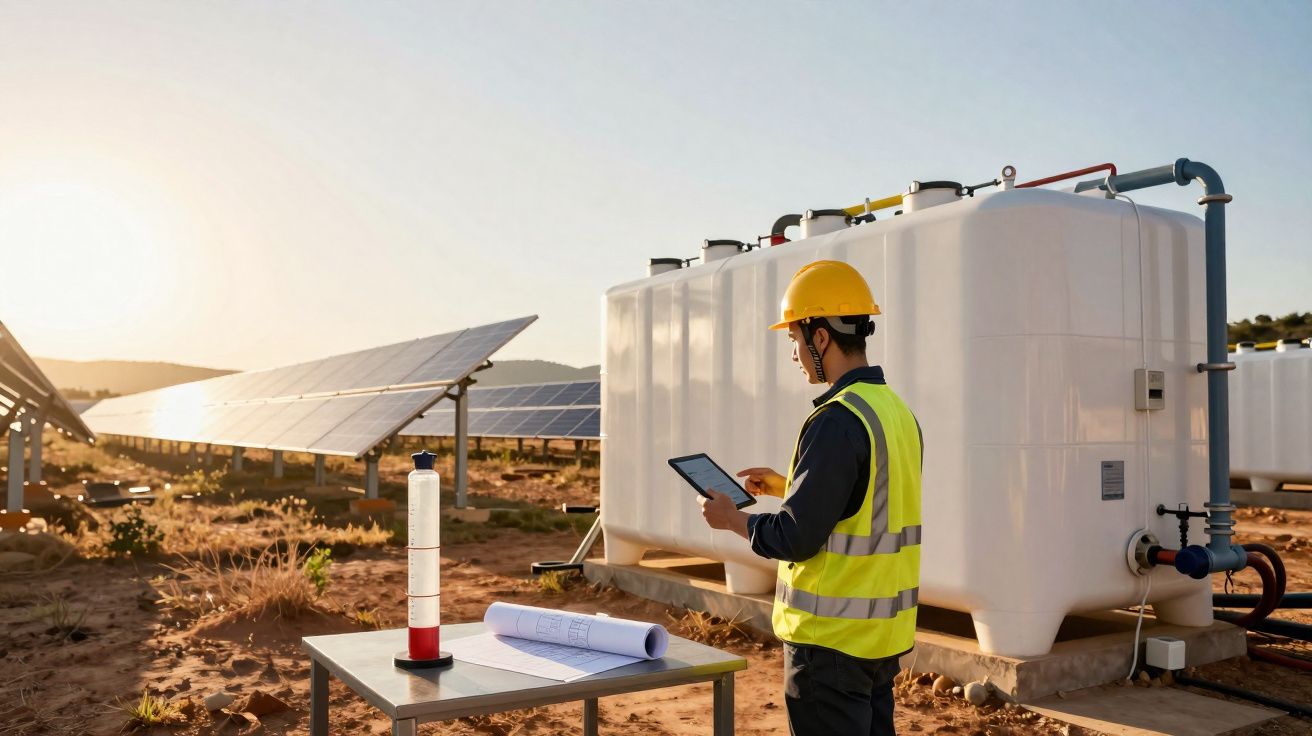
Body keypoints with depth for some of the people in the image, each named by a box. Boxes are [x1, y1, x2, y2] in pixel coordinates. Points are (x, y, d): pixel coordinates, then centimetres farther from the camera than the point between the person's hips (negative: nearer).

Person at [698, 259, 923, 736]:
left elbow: (796, 539, -21)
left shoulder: (836, 422, -22)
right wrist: (787, 487, 18)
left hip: (832, 641, -8)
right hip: (885, 635, 9)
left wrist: (732, 520, -4)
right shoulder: (898, 411, 6)